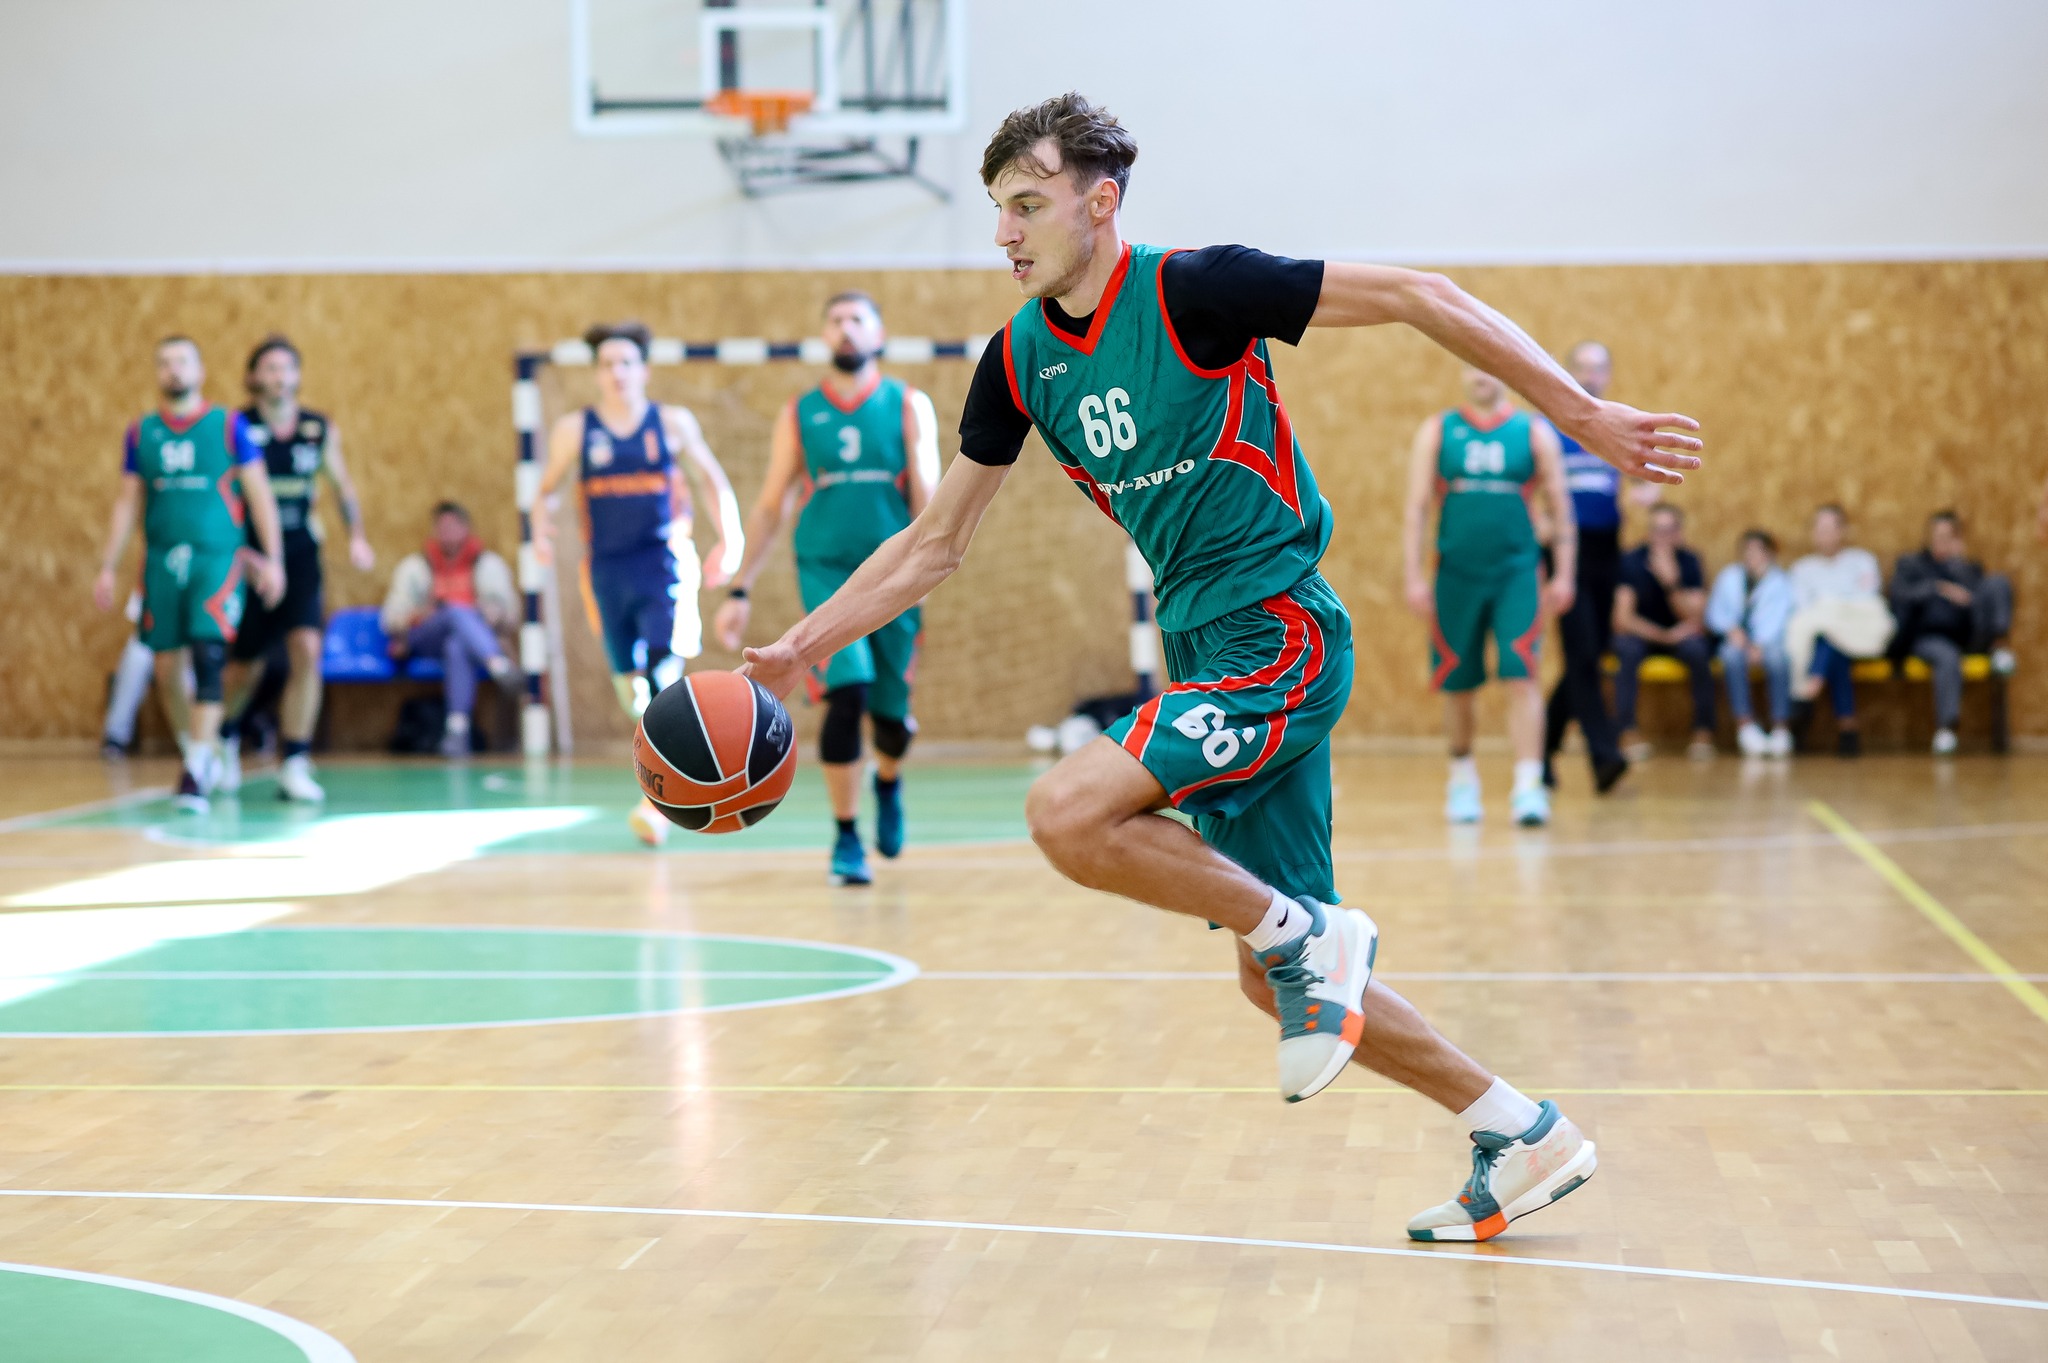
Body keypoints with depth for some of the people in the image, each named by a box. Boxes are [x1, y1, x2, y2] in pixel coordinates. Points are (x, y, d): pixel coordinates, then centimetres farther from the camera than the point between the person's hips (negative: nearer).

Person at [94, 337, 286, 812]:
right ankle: (202, 753, 24)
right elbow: (127, 503, 13)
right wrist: (107, 567, 9)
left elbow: (259, 494, 1)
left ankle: (196, 773, -16)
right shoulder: (141, 433, 9)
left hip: (217, 559, -3)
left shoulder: (229, 426, 1)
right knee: (167, 671, 4)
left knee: (209, 660, -16)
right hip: (161, 560, 3)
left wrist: (272, 558, -5)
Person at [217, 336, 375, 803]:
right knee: (246, 665, 8)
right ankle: (225, 737, 41)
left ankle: (294, 765, -7)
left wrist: (356, 535, 6)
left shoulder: (321, 430, 2)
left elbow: (342, 484, 17)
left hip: (301, 557, 2)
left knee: (307, 651, -16)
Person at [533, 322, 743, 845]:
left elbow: (712, 478, 11)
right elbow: (547, 487, 13)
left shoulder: (673, 422, 2)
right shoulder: (574, 429, 4)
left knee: (662, 676, -16)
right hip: (607, 567, 2)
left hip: (664, 564, -2)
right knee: (629, 685, 6)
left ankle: (657, 799, -16)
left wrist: (727, 538, 1)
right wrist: (541, 523, -8)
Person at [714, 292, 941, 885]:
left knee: (892, 713, 7)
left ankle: (889, 782, 43)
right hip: (826, 567, -1)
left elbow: (927, 494, -3)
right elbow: (770, 508, 11)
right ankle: (846, 838, -5)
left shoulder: (909, 406, 5)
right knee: (847, 695, -18)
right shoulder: (799, 414, 7)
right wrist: (739, 590, 7)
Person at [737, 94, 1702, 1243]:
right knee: (1278, 981, 9)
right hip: (1207, 651, 8)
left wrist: (1583, 413, -12)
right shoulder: (1022, 359, 7)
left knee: (1070, 812, -27)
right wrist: (807, 642, 6)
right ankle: (1524, 1138, 23)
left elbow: (1418, 298, -11)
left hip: (1278, 632, -8)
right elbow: (935, 544, 15)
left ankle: (1306, 933, -7)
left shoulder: (1191, 291, -12)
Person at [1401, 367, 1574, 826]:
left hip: (1516, 572, -1)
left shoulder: (1534, 432, 5)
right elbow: (1416, 509, 4)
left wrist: (1563, 576, -1)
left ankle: (1528, 785, -15)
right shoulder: (1438, 431, 6)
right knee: (1457, 684, 8)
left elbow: (1560, 509, 6)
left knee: (1521, 678, -12)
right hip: (1456, 575, 1)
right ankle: (1463, 775, 27)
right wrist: (1414, 577, -4)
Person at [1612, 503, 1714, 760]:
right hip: (1640, 635, -1)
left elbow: (1695, 620, -16)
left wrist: (1672, 583, -31)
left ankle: (1703, 731, -24)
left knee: (1697, 649, -30)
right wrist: (1664, 636, -27)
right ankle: (1628, 733, -31)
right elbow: (1623, 618, -18)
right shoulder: (1631, 561, -13)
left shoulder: (1689, 562, -9)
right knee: (1627, 649, -34)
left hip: (1679, 635, 1)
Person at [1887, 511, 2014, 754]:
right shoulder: (1910, 564, 18)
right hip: (1927, 636, -3)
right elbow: (1901, 596, -4)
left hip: (1969, 638, 3)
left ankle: (1998, 646, -28)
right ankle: (1945, 727, -42)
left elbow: (1977, 595, 2)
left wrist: (1959, 562, -2)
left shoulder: (1969, 567, 24)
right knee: (1947, 657, -40)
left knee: (1998, 582, -16)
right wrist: (1940, 588, -19)